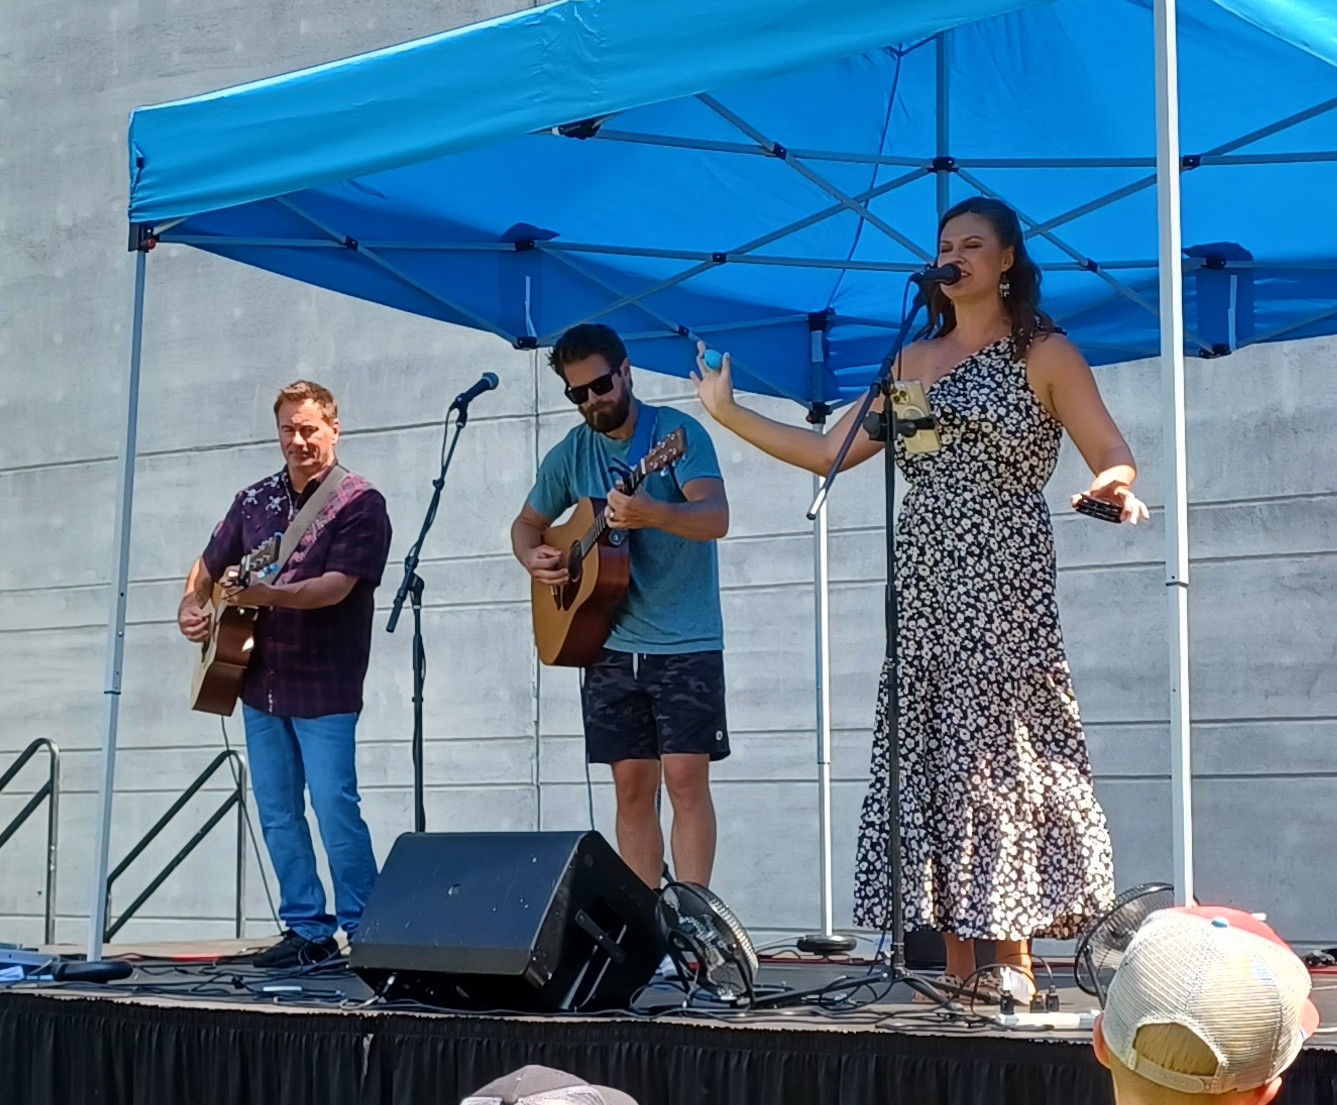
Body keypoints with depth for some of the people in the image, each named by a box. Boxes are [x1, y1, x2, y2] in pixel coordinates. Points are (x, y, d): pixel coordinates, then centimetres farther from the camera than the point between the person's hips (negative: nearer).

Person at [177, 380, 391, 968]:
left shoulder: (359, 503, -7)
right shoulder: (254, 500, 13)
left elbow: (337, 586, -18)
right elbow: (209, 566, 23)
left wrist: (265, 595, -31)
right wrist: (192, 606, 3)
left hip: (325, 688, -6)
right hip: (259, 682, 7)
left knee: (335, 809, -9)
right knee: (277, 813, 8)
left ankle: (365, 930, 2)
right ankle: (308, 929, 17)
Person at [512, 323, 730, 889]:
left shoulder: (678, 432, -8)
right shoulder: (571, 453, 8)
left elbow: (716, 518, -22)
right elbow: (527, 522, 21)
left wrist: (650, 514, -40)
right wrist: (532, 556, -2)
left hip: (687, 644, -5)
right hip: (611, 645, 5)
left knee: (685, 776, -11)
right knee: (632, 786, 6)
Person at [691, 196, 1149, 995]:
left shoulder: (1045, 356, 4)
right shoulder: (916, 364, 18)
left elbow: (1116, 457, -4)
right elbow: (827, 454, 17)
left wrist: (1114, 487, -27)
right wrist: (729, 413, 15)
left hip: (1003, 584, -5)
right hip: (925, 584, 5)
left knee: (998, 750, -9)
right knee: (930, 756, 0)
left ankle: (1014, 956, -4)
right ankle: (958, 965, 3)